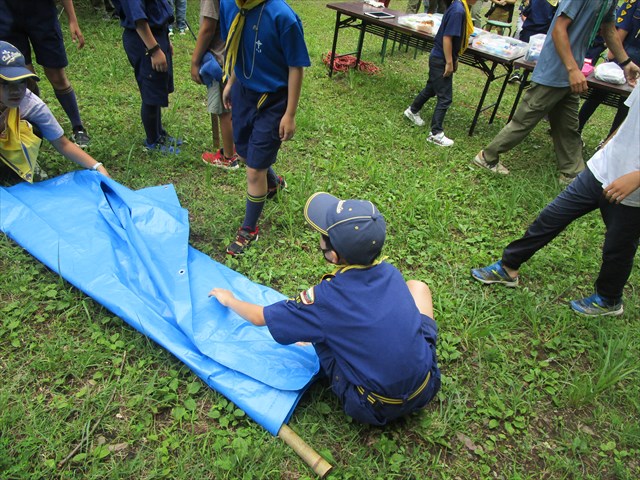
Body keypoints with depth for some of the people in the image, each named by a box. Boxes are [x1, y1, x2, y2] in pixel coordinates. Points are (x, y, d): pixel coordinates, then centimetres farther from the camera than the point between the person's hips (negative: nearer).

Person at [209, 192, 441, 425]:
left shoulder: (325, 299, -20)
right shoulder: (390, 272, -7)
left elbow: (260, 317, -3)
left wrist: (229, 299, 17)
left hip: (376, 410, -3)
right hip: (427, 387, 4)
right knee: (417, 286, 17)